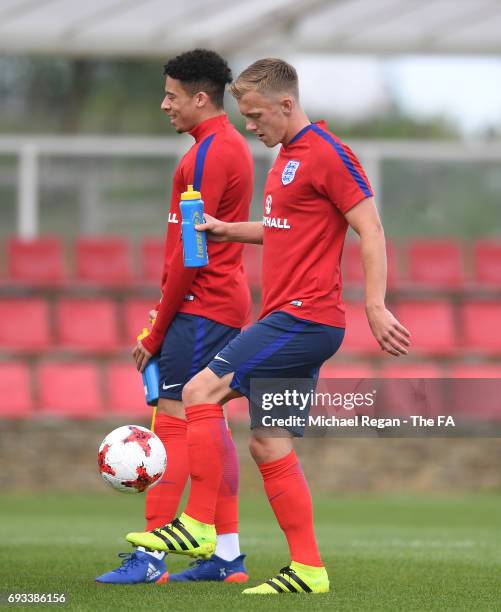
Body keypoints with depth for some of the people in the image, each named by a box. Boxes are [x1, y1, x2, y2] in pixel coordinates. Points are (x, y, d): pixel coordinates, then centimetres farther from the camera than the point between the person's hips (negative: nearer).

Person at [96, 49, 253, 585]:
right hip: (225, 302, 10)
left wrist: (158, 331, -13)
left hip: (202, 307, -10)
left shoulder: (209, 154, -15)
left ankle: (151, 556, -15)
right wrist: (166, 311, 17)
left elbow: (191, 253, -18)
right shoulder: (230, 146, 17)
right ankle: (227, 556, 12)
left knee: (173, 420, -12)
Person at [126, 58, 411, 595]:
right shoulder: (287, 155, 18)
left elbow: (370, 231, -14)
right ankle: (308, 569, 8)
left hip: (304, 318, -10)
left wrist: (375, 306, -21)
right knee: (268, 444, 7)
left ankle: (198, 525, -9)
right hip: (289, 320, 10)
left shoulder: (326, 154, -11)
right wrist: (229, 231, 18)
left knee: (202, 391, -14)